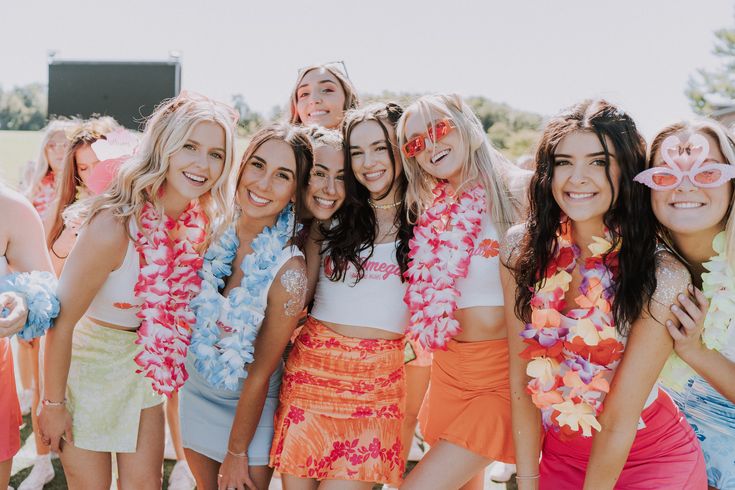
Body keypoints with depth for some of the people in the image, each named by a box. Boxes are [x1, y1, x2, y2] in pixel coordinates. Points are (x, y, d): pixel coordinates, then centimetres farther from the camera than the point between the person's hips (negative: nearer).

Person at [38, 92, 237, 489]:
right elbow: (62, 322, -22)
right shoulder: (114, 226, -30)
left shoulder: (203, 224, -10)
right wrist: (53, 404, -14)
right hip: (90, 368, -5)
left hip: (145, 372, 5)